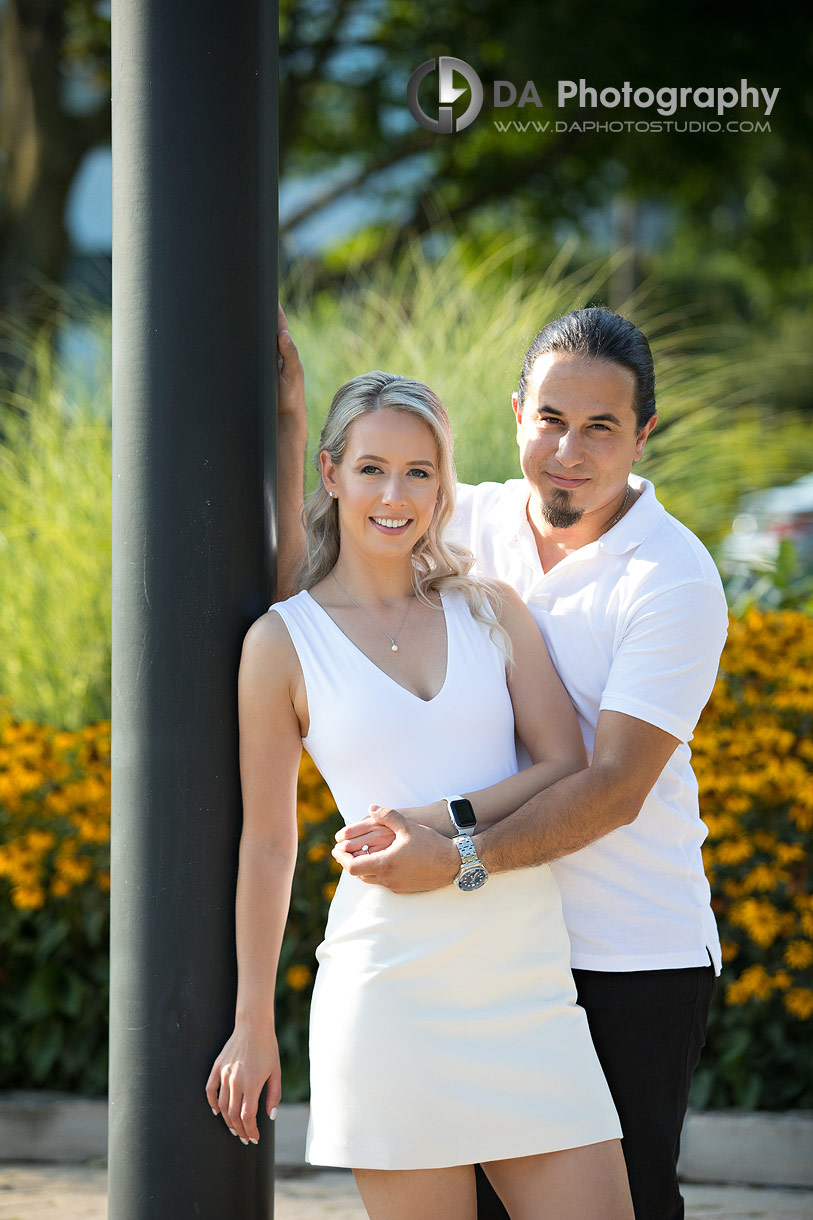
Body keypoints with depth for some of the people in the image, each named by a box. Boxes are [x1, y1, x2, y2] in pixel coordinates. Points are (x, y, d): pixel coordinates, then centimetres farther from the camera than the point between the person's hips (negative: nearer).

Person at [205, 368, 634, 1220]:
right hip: (392, 984, -3)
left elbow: (570, 767, 4)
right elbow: (266, 842, 8)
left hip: (528, 981, 3)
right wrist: (254, 1024, 11)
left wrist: (446, 823, -12)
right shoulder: (284, 641, 3)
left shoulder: (492, 609, 11)